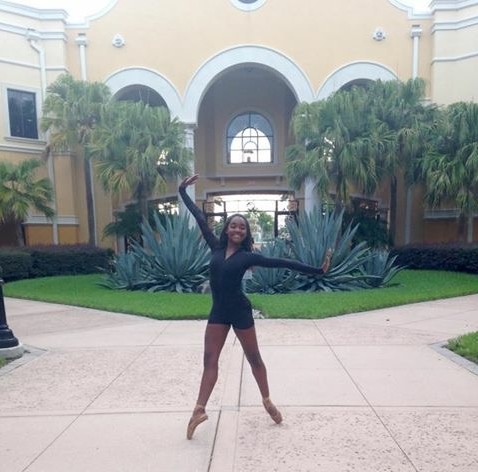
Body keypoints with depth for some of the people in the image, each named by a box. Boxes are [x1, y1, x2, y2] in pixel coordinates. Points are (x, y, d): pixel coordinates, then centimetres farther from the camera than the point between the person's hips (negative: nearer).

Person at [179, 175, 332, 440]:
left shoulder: (248, 256, -5)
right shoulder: (216, 248, 3)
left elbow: (282, 263, -6)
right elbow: (200, 219, 6)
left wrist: (317, 270, -7)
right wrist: (183, 191, 11)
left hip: (240, 311, -2)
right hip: (218, 312, 3)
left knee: (253, 358, 11)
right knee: (209, 359, 1)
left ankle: (267, 401, 29)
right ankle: (199, 409, 4)